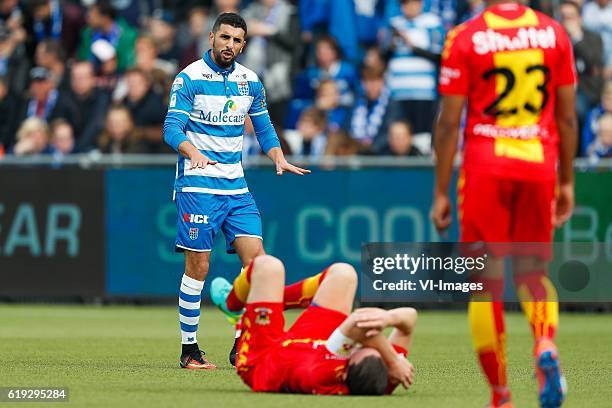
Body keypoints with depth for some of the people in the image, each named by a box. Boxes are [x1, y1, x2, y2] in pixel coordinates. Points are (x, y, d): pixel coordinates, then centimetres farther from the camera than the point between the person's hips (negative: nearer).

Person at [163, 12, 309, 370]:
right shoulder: (190, 78, -6)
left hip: (236, 186, 5)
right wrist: (193, 152, -35)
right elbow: (173, 128, -15)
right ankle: (189, 350, 6)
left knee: (256, 258, -6)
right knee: (198, 266, -4)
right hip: (198, 184, -5)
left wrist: (279, 158, 0)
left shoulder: (251, 81, 10)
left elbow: (264, 128, 20)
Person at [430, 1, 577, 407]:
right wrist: (567, 182, 17)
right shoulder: (554, 33, 4)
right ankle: (546, 344, -14)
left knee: (487, 282, 6)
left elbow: (449, 122, -4)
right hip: (539, 166, 2)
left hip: (484, 167, -2)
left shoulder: (465, 38, -4)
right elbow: (567, 117, 8)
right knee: (532, 270, 16)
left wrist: (441, 192, 2)